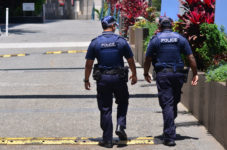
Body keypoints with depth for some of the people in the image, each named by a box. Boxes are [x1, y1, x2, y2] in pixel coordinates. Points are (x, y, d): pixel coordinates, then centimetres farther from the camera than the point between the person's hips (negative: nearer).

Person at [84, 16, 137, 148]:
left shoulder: (95, 42, -1)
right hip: (119, 78, 0)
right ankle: (121, 126, 3)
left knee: (105, 109, 5)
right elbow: (131, 60, 4)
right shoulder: (121, 41, -3)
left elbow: (89, 64, 1)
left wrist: (86, 80, 12)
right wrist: (134, 75, 19)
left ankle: (108, 140, 7)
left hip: (102, 79, 1)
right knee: (123, 103, 22)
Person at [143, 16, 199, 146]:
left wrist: (146, 74, 19)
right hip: (178, 74, 2)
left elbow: (148, 59, 5)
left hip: (163, 75, -2)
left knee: (167, 104, -5)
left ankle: (170, 137, -10)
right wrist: (195, 74, 8)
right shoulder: (180, 38, 7)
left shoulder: (155, 39, 2)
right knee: (175, 101, 20)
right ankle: (171, 125, 31)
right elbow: (191, 57, 2)